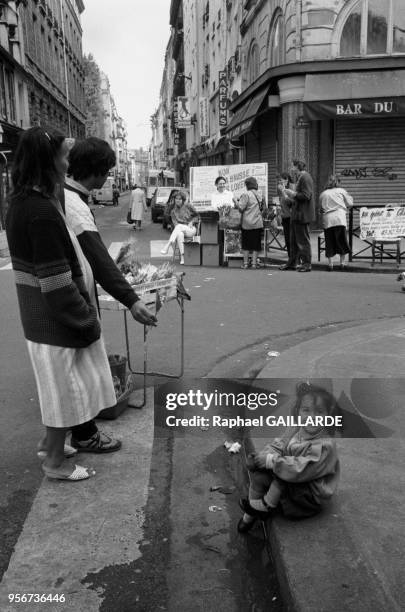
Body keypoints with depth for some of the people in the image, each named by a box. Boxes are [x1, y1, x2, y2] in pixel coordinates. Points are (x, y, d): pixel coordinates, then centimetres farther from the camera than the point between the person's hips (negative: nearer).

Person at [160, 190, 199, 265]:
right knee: (180, 234, -38)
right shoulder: (173, 210, 11)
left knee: (179, 226, -36)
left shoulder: (188, 206, 3)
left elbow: (197, 215, 13)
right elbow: (174, 222, 2)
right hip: (180, 230, 2)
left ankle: (167, 247, -45)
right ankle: (182, 257, -45)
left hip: (191, 230, -2)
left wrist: (191, 222, -4)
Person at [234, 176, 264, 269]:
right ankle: (254, 262, 7)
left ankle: (245, 263, 7)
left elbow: (241, 208, -13)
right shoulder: (259, 195, 9)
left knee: (246, 244, 5)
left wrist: (236, 203, 6)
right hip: (258, 223, 4)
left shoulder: (246, 195, -11)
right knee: (256, 243, 7)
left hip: (247, 223, -4)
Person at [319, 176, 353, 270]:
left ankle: (331, 263, 2)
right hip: (339, 218, -1)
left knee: (329, 242, 5)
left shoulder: (323, 194, 13)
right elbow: (350, 204, 11)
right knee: (341, 241, 7)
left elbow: (320, 207, 12)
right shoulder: (341, 191, 9)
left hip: (327, 220, 1)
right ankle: (342, 263, 10)